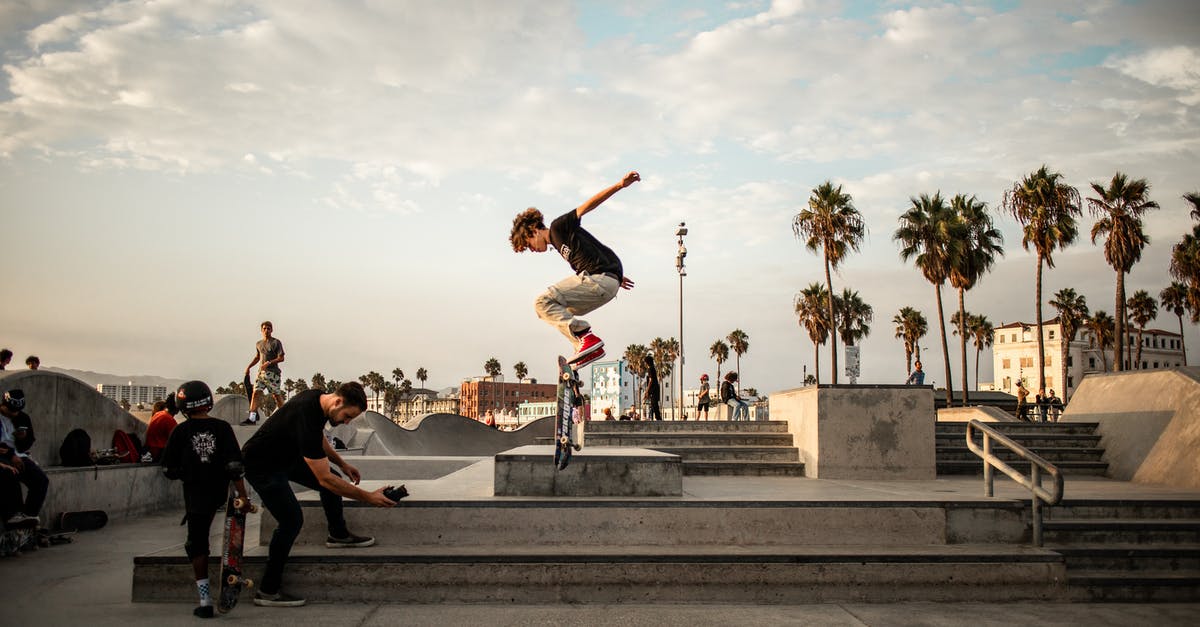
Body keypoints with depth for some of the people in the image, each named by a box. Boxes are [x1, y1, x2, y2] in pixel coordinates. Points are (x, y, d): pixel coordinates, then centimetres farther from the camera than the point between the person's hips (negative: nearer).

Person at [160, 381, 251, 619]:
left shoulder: (181, 432, -5)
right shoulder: (222, 427, -5)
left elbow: (168, 469, -2)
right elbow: (234, 464, -9)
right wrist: (243, 495, -7)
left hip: (195, 493, -1)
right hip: (220, 492, 1)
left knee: (197, 544, 5)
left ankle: (205, 600, 2)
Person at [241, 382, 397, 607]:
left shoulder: (319, 398, -9)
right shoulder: (307, 419, -37)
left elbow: (319, 439, 15)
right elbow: (324, 479, -35)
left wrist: (343, 465, 14)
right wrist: (368, 497, -32)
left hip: (286, 454, 9)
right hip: (261, 466, -9)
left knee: (334, 481, 9)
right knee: (292, 521, -14)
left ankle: (338, 535, 30)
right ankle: (267, 591, -3)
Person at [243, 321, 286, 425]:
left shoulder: (276, 342, -2)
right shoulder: (258, 344, 16)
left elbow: (281, 358, -7)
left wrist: (269, 363, -17)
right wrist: (249, 367, 21)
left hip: (273, 372, -5)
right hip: (261, 372, 5)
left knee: (276, 395, -3)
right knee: (256, 393, -8)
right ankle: (252, 418, -11)